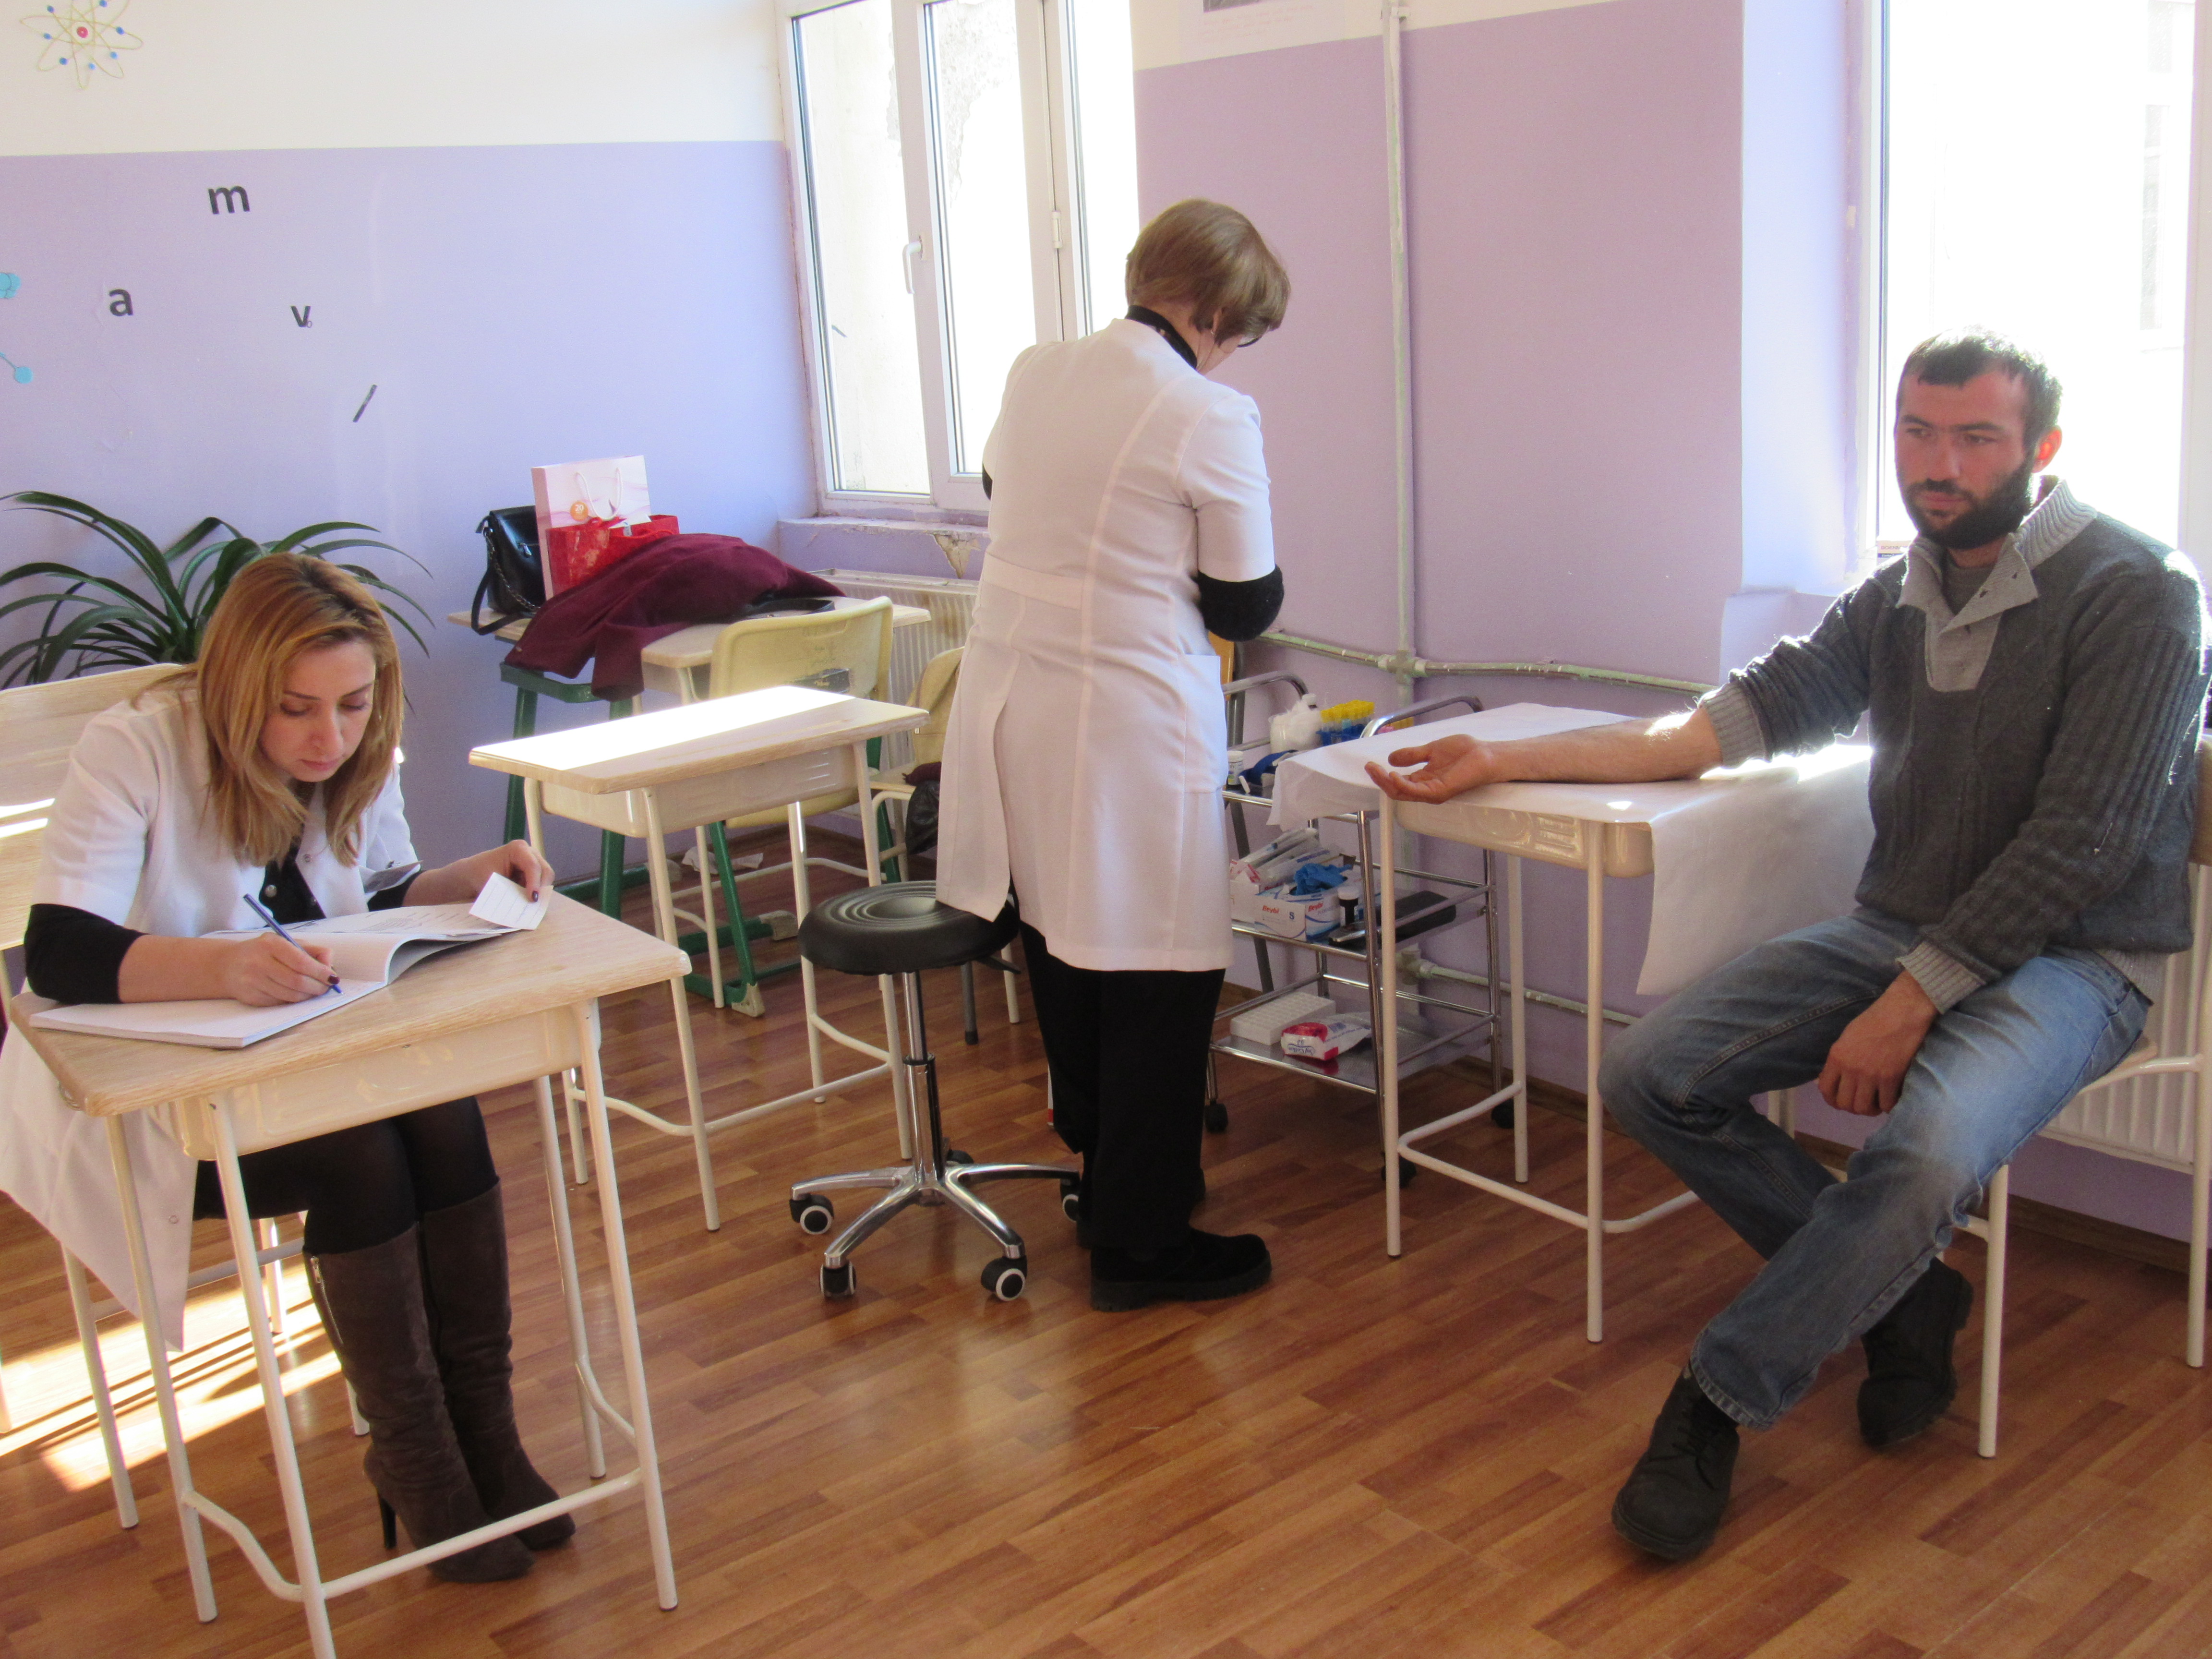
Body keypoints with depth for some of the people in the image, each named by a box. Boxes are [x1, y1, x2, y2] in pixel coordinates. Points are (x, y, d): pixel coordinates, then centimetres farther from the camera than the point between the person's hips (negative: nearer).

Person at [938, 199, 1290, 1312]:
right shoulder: (1212, 418, -13)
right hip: (1128, 725, -7)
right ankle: (1141, 1242, 13)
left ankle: (1104, 1178, 36)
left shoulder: (1034, 373, 6)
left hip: (1006, 706, 8)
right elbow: (1245, 605, -6)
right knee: (1158, 976, 4)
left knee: (1061, 948, 19)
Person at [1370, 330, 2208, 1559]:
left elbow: (2082, 842, -17)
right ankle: (1905, 1297, 3)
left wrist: (1912, 1001, -22)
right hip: (1901, 928, 7)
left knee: (1929, 1148, -37)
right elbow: (1747, 713, 6)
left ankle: (1723, 1396, -14)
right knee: (1650, 1077, -10)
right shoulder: (1899, 598, 10)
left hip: (2066, 956, -6)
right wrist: (1504, 760, 0)